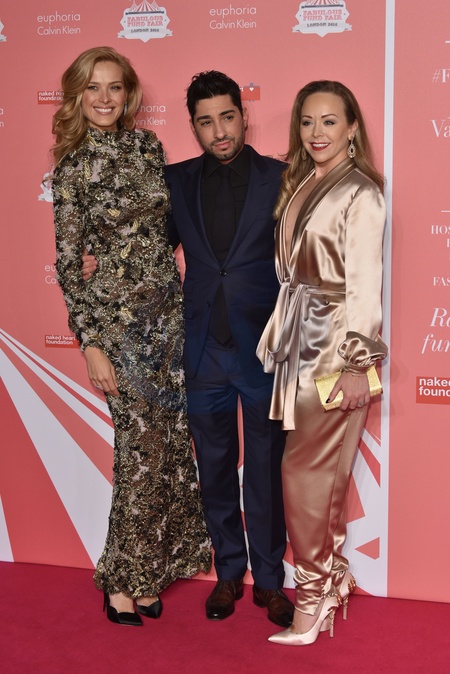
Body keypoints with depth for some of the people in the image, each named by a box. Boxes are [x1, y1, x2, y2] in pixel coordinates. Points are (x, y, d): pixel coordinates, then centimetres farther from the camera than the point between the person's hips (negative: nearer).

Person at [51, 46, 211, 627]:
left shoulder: (147, 146, 8)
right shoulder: (73, 166, -6)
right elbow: (67, 261, -7)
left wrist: (185, 303, 13)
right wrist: (90, 344, -12)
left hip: (169, 311, 5)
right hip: (117, 319, -5)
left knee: (173, 443, 8)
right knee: (142, 449, -1)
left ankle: (150, 571, 25)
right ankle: (123, 579, 19)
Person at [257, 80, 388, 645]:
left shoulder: (360, 193, -11)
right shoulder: (299, 185, 12)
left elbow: (364, 284, -15)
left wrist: (356, 364, -18)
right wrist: (277, 335, 15)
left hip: (335, 343, -7)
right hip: (299, 338, 7)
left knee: (307, 469, -4)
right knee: (321, 468, 13)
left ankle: (313, 599, 9)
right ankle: (333, 576, 27)